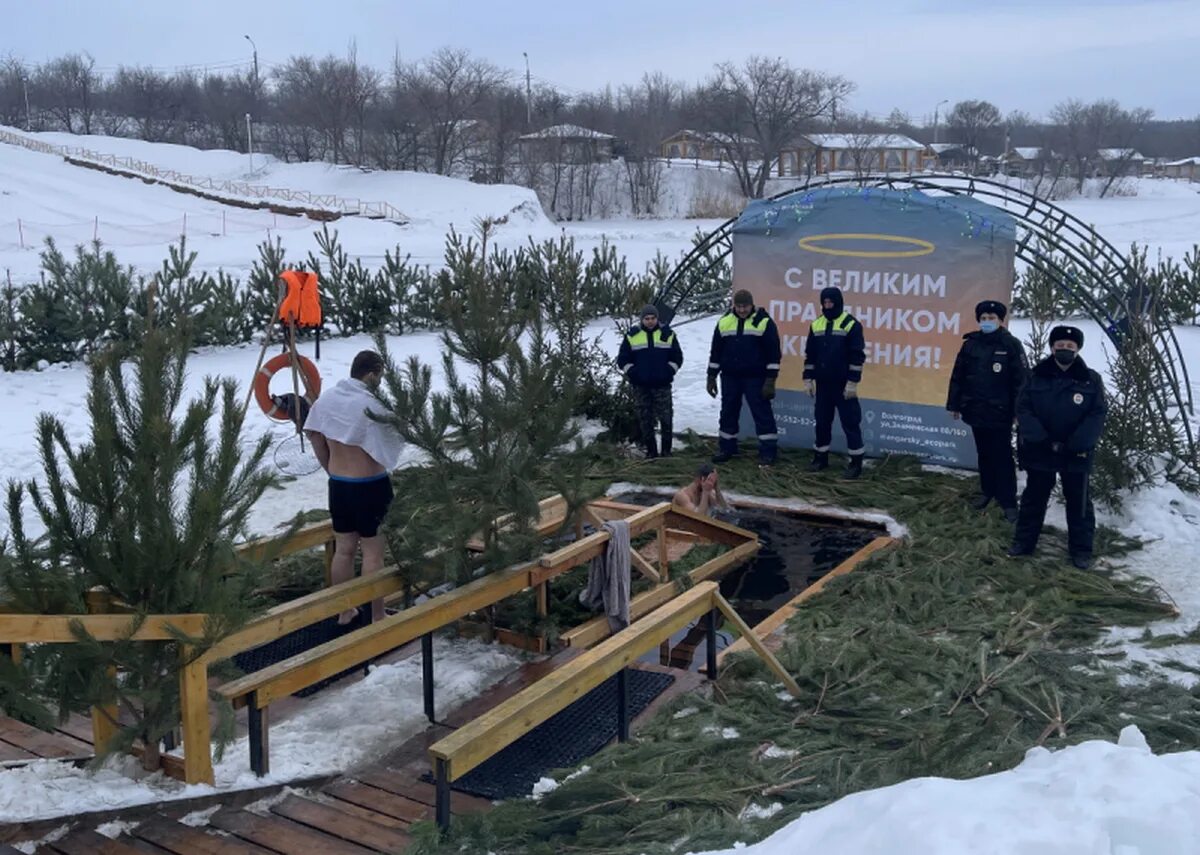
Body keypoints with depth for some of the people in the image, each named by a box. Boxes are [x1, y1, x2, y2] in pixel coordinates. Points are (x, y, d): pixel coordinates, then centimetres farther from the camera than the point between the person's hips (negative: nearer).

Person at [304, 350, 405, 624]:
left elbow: (315, 437, 10)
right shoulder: (369, 406, -22)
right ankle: (377, 617, 10)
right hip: (370, 486, -7)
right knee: (373, 553, 3)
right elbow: (388, 451, -18)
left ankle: (344, 611, 27)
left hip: (337, 485, 7)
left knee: (343, 549, 16)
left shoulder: (325, 399, 1)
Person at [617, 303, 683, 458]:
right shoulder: (632, 336, 4)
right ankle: (651, 450, 12)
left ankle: (666, 449, 7)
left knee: (665, 417, -3)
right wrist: (632, 374, -5)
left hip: (662, 385, 0)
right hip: (640, 386, 1)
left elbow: (677, 357, 8)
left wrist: (669, 373, -3)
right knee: (645, 419, 3)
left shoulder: (668, 334, 5)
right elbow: (622, 359, 6)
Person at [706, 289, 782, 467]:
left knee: (762, 413, -3)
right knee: (728, 413, 11)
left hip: (755, 378, -4)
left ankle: (768, 451, 3)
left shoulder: (764, 321, -7)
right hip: (730, 377, 4)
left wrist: (770, 380, -12)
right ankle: (726, 448, 24)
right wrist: (711, 377, 9)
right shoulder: (724, 322, 4)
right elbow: (715, 352, 11)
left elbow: (773, 353, -7)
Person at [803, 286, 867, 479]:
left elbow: (857, 356, -11)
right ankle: (820, 457, 23)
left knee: (850, 422, -2)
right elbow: (810, 354, 14)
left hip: (843, 385, -5)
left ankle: (856, 462, 3)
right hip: (823, 384, 5)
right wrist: (808, 379, 9)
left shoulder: (851, 324, -8)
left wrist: (853, 382, -14)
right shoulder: (816, 324, 9)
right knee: (822, 421, 12)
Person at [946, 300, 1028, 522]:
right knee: (984, 454, 15)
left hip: (999, 412, -4)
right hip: (976, 410, 4)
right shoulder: (970, 344, 4)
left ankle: (1008, 500, 4)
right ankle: (988, 490, 28)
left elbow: (1021, 380, -9)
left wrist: (1019, 411, -13)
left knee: (1002, 456, -1)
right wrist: (954, 404, 7)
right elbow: (958, 377, 9)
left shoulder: (1011, 345, -6)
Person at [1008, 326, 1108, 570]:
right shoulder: (1037, 376, -2)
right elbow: (1023, 408, -6)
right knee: (1033, 497, 14)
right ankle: (1024, 540, 27)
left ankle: (1081, 549, 21)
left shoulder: (1090, 380, -5)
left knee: (1078, 501, 10)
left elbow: (1097, 415, -9)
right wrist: (1041, 439, -19)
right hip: (1039, 451, 1)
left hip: (1076, 455, -1)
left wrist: (1075, 445, -20)